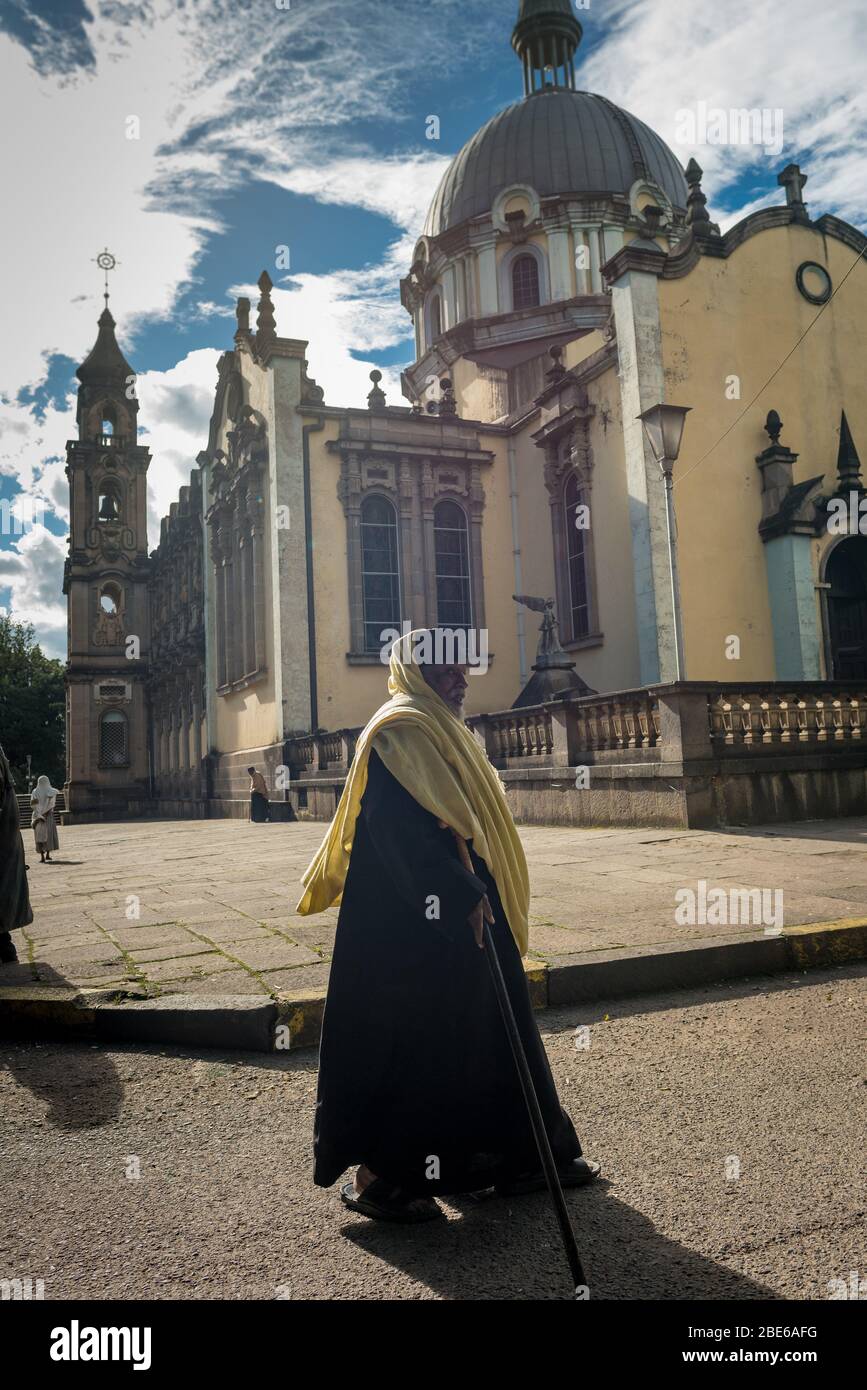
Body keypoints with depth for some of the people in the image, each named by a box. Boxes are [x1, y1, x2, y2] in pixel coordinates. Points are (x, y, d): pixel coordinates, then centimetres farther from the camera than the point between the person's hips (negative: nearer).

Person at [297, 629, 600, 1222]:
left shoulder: (444, 731, 18)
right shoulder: (399, 732, -14)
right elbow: (402, 829, -24)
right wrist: (462, 897, -27)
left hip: (462, 913, 10)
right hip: (415, 923, -10)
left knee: (488, 1027, 16)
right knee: (409, 1039, -1)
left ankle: (518, 1153, 28)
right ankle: (378, 1174, 15)